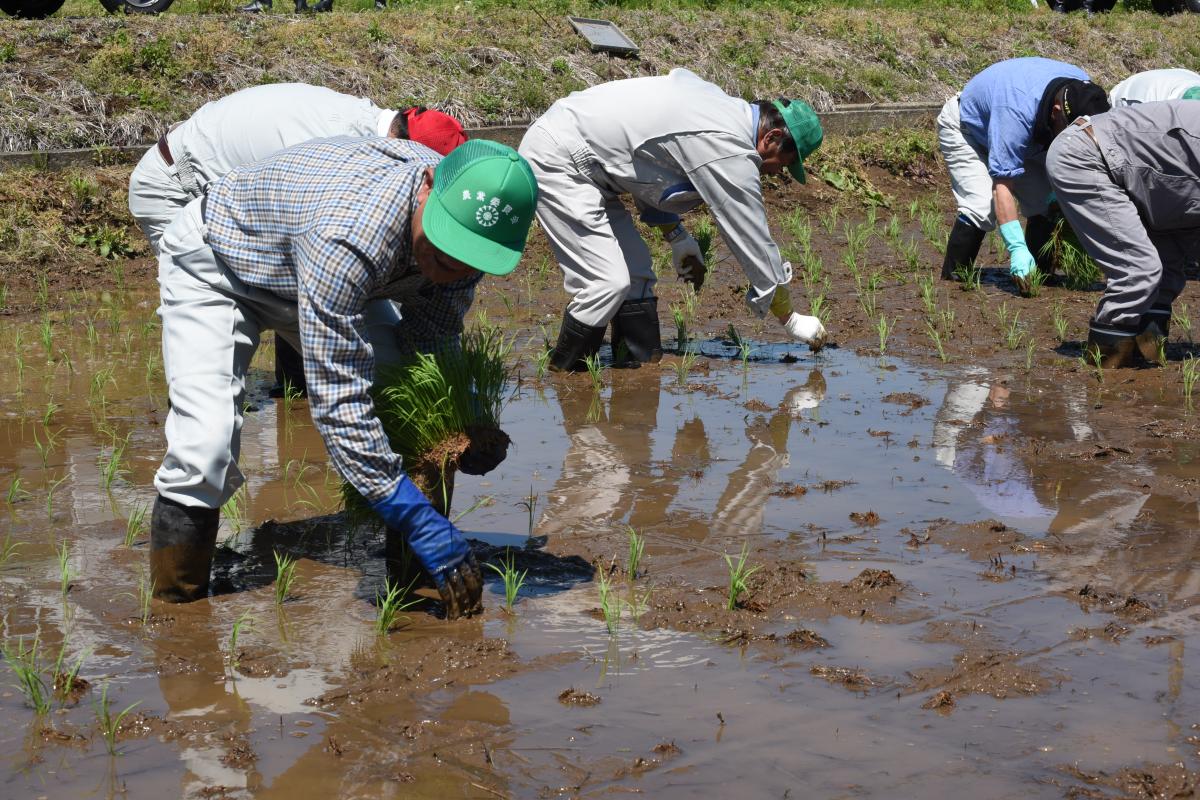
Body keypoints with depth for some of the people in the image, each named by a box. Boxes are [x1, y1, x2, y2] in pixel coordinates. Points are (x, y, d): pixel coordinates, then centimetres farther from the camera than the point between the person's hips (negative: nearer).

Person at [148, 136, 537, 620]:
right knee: (204, 450, -24)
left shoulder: (469, 224, -23)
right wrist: (415, 519, -41)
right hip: (214, 265, -6)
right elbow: (337, 402, -43)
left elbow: (429, 343, -7)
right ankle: (176, 605, -4)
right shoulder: (349, 236, -46)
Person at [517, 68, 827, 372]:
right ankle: (561, 375, 0)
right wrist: (792, 320, 0)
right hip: (555, 158, -11)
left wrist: (677, 237, 21)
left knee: (636, 267, 12)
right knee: (607, 283, -14)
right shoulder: (732, 155, -18)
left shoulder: (720, 103, 8)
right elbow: (754, 244, -11)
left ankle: (643, 364, 16)